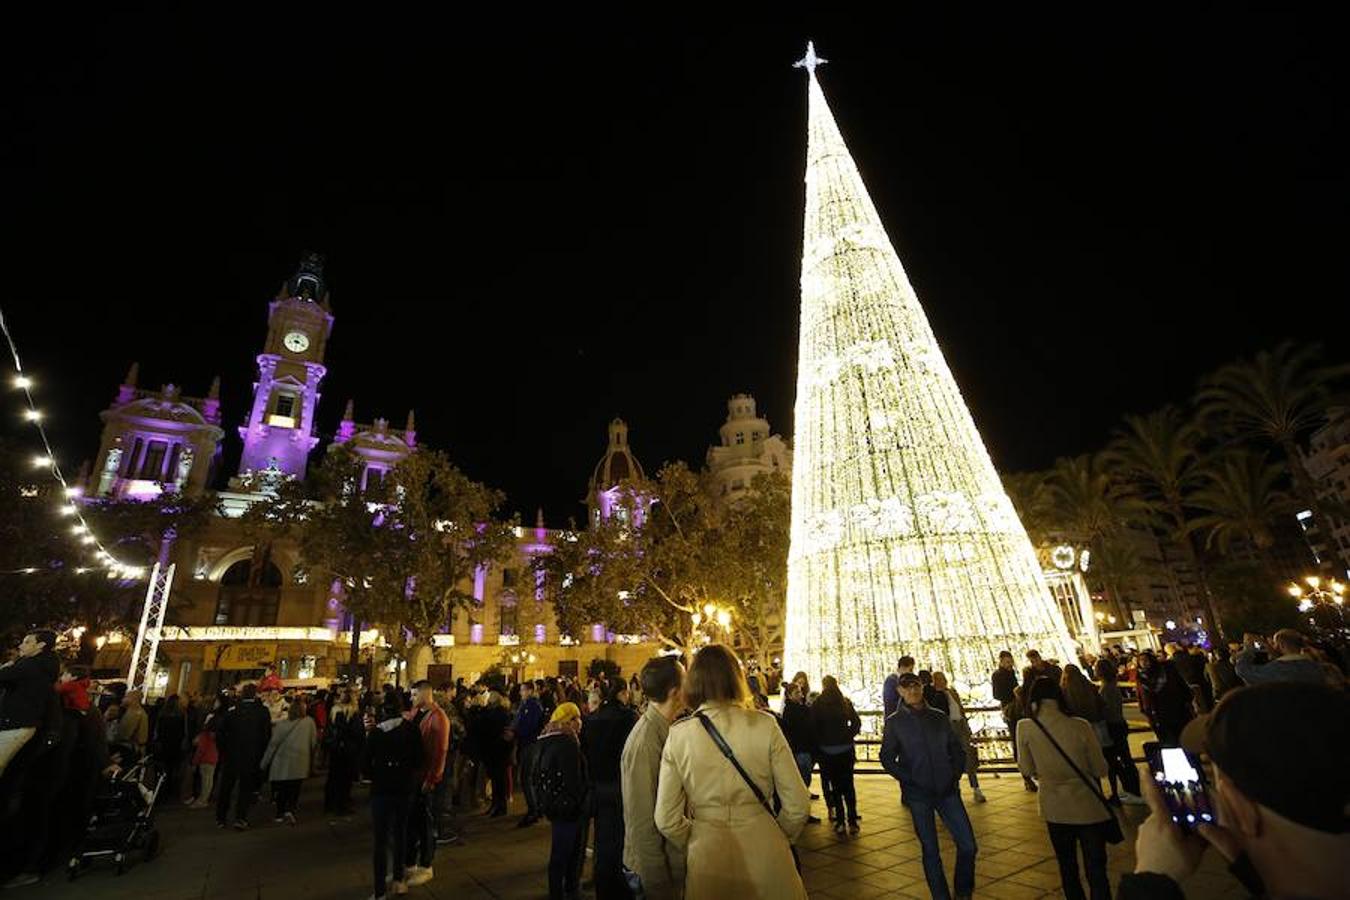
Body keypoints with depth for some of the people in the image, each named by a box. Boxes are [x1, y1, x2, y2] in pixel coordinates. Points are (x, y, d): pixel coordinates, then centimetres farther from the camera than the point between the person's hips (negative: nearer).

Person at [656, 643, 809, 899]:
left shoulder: (677, 736, -10)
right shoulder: (764, 725, -13)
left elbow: (667, 821, -6)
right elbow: (797, 806, -7)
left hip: (708, 860, 1)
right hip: (766, 855, 0)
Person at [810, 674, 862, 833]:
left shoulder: (817, 705, -8)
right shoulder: (845, 702, -3)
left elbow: (813, 729, -7)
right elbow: (856, 722, 0)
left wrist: (819, 743, 5)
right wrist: (848, 736, 10)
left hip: (827, 751, -1)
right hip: (846, 749, 1)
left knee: (836, 786, 8)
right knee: (848, 785, 11)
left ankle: (840, 822, 10)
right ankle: (852, 822, 11)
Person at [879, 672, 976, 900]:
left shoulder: (938, 717, 5)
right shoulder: (894, 722, -3)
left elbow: (957, 749, 12)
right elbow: (887, 759, -3)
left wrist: (955, 776, 0)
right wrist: (910, 781, -11)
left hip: (948, 790, 2)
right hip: (918, 795, -2)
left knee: (968, 845, 2)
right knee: (930, 850, 5)